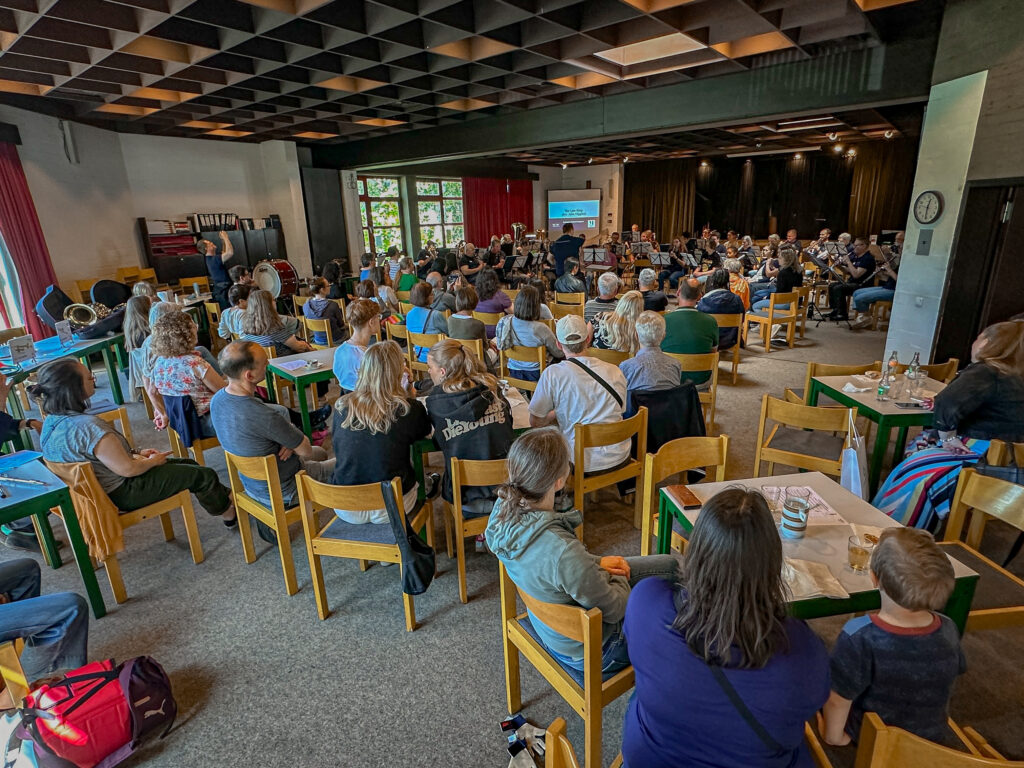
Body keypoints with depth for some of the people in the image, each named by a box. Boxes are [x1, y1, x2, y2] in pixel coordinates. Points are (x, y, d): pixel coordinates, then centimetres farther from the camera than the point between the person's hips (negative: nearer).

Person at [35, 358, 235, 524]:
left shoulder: (52, 420, -2)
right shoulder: (88, 427, -34)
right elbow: (128, 469, -26)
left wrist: (135, 453, 7)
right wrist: (154, 461, -8)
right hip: (120, 493, -10)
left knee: (188, 464, 18)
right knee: (203, 475, -1)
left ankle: (223, 496, 32)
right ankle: (227, 510, 22)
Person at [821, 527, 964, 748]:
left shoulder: (859, 636, -39)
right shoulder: (948, 630, -24)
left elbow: (837, 700, -27)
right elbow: (946, 684, -2)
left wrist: (833, 736, -7)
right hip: (933, 737, 5)